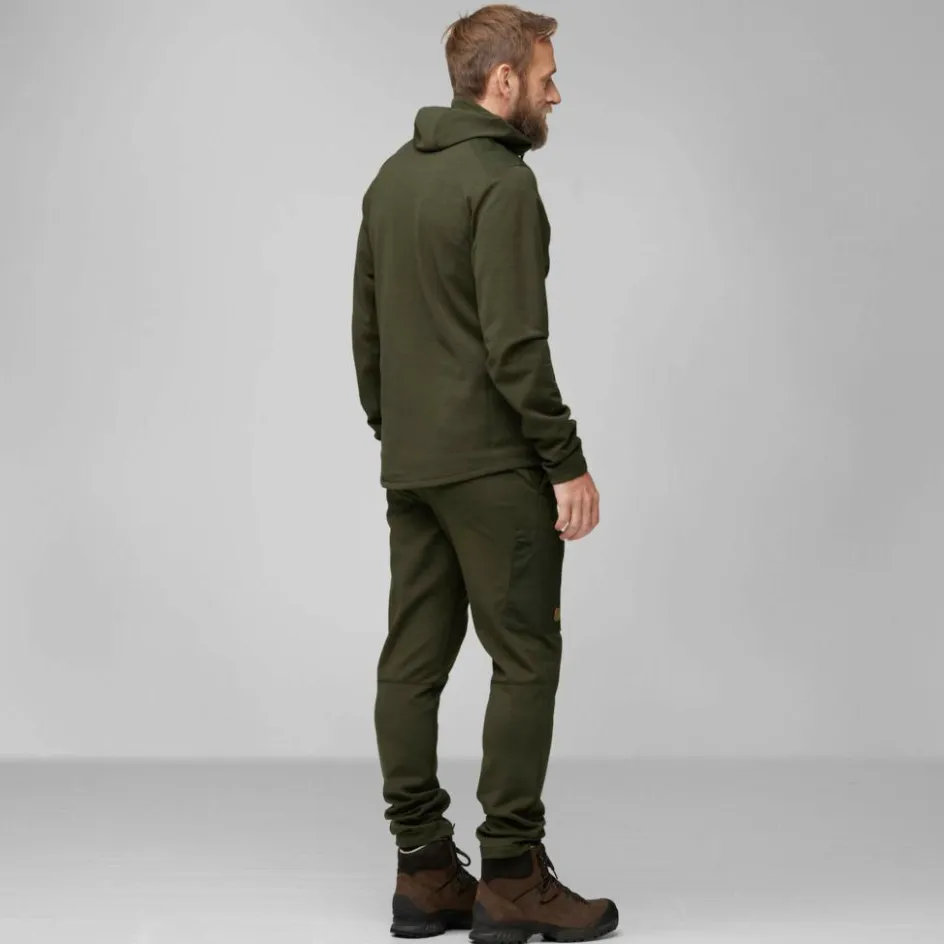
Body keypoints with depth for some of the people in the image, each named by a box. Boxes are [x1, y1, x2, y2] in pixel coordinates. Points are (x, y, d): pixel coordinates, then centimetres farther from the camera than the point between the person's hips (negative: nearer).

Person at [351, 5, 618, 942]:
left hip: (411, 467, 9)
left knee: (413, 660, 7)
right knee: (525, 660, -3)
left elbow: (365, 328, 17)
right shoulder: (502, 182, -15)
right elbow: (515, 346, -21)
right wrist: (569, 464, -16)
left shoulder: (392, 176, 13)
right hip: (490, 467, -9)